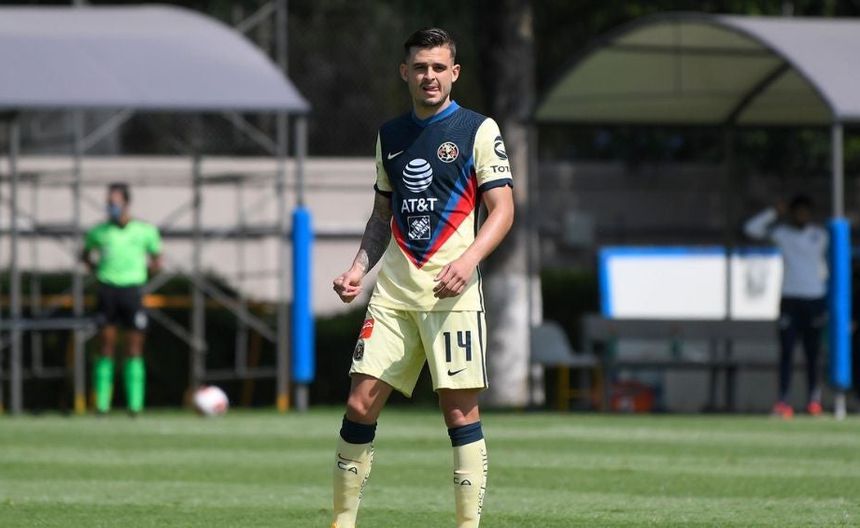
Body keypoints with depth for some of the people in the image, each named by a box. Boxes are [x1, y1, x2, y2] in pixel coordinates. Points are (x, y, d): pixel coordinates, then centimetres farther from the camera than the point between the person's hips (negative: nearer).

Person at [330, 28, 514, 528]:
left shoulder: (478, 130, 0)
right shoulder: (390, 136, 15)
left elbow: (503, 210, -5)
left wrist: (467, 260, -20)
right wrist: (358, 269, 8)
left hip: (453, 293, -4)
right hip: (393, 291, 4)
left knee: (460, 411, -7)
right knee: (361, 404, -1)